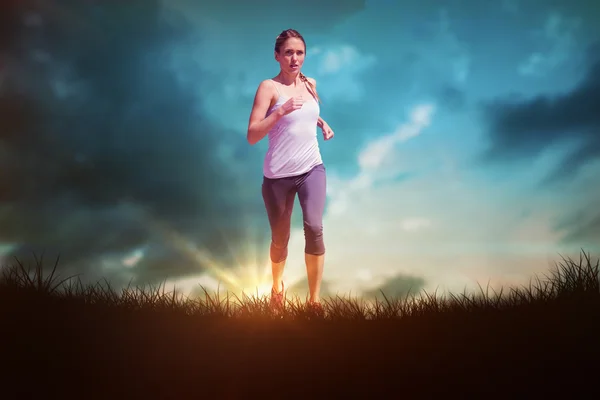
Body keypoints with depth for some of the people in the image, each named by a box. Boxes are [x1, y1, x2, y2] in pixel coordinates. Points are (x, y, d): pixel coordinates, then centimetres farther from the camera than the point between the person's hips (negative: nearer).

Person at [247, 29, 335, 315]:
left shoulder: (310, 84, 7)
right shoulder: (268, 87, -9)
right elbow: (252, 136, -16)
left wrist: (322, 123, 8)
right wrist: (281, 111, -27)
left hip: (312, 169, 3)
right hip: (278, 175, -3)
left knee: (314, 229, -18)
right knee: (280, 238, 11)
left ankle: (314, 299, -7)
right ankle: (276, 285, 40)